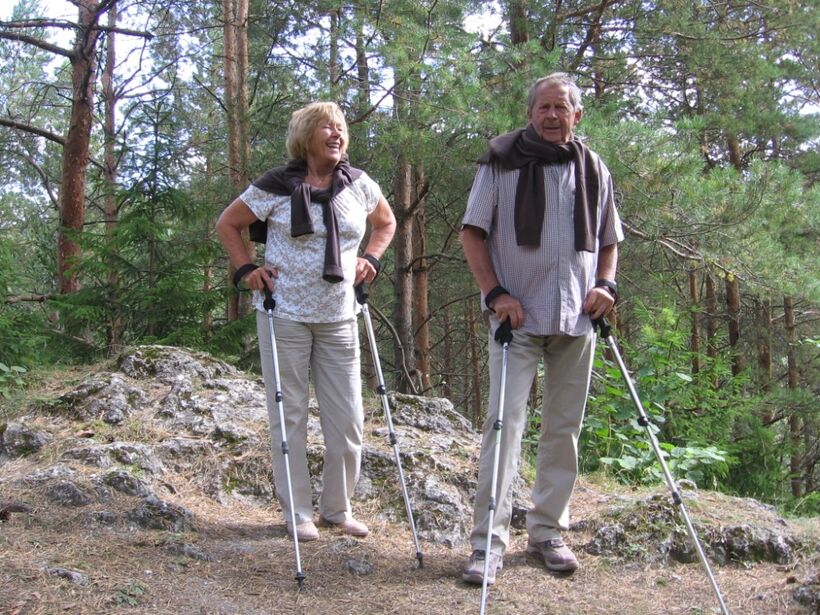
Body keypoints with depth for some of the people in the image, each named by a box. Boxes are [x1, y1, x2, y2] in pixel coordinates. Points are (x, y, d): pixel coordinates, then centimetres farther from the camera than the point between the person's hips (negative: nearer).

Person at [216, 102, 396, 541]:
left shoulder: (359, 185, 4)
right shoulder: (276, 186, -5)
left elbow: (386, 223, 22)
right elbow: (227, 224, 6)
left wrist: (370, 259, 7)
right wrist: (245, 269, -5)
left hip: (339, 318, 3)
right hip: (285, 315, -3)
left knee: (348, 419, 5)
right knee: (289, 416, 3)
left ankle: (338, 508, 21)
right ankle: (298, 513, 15)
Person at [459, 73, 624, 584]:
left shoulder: (595, 171, 11)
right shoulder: (501, 163, -1)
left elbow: (609, 241, 19)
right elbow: (472, 232, 0)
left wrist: (607, 283, 0)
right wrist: (495, 292, -11)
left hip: (578, 321, 4)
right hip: (518, 316, -4)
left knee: (564, 428, 9)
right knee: (506, 421, -9)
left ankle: (548, 531, 21)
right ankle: (490, 539, -5)